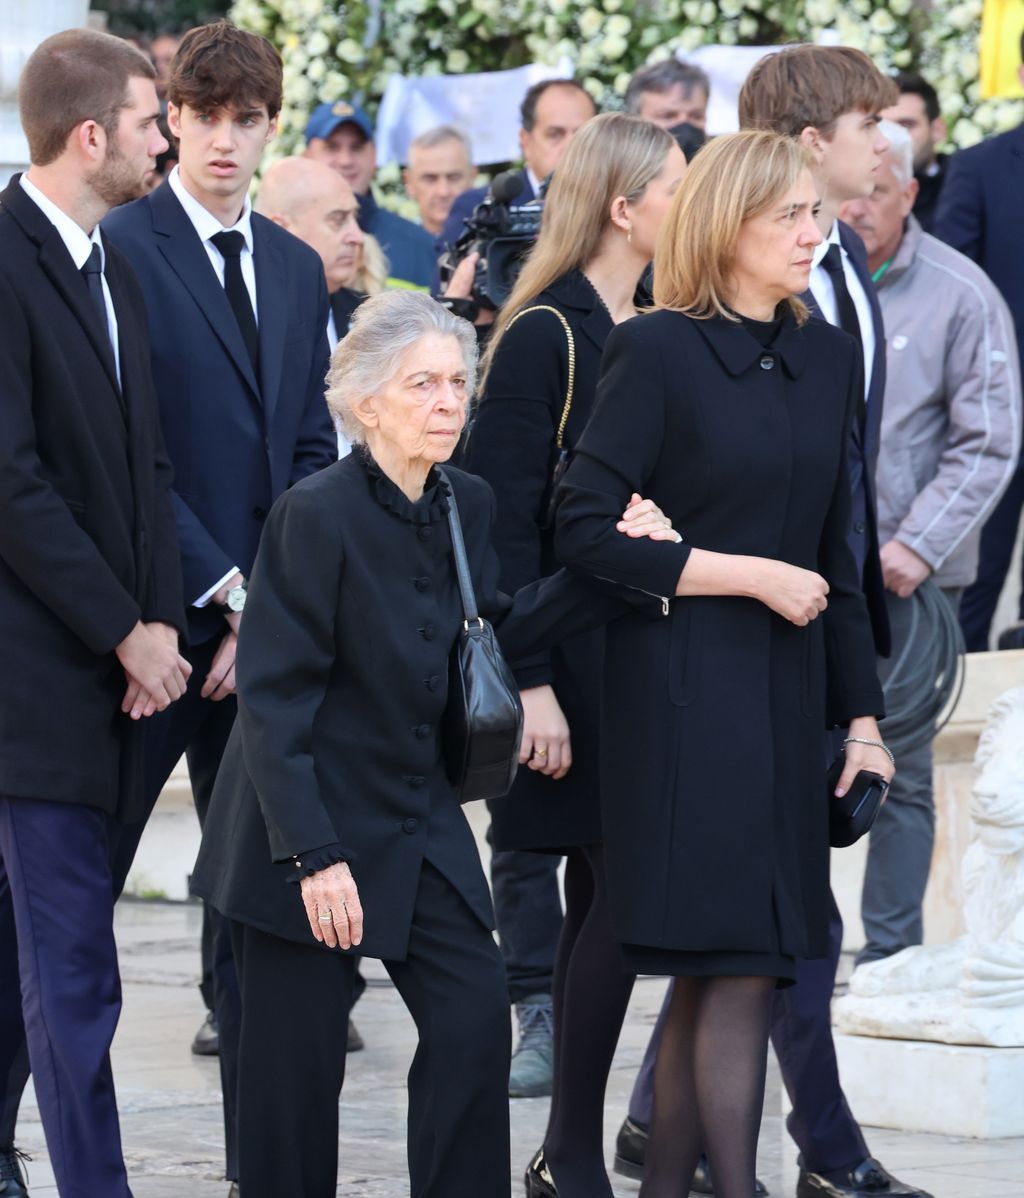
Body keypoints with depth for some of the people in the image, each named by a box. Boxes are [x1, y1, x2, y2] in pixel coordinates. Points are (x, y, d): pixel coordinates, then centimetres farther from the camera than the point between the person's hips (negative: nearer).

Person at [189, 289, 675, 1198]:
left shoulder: (466, 506, 3)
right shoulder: (317, 515, -17)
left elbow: (496, 635, 14)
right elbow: (274, 699, -17)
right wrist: (314, 856, -21)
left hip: (420, 819, 6)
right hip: (310, 825, -6)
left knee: (475, 1016, -5)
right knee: (299, 1060, 0)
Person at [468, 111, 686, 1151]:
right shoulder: (543, 335, -11)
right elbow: (505, 519, -14)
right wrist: (531, 682, -19)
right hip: (571, 656, -7)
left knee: (602, 893, 9)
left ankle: (570, 1145, 15)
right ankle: (575, 1151, -1)